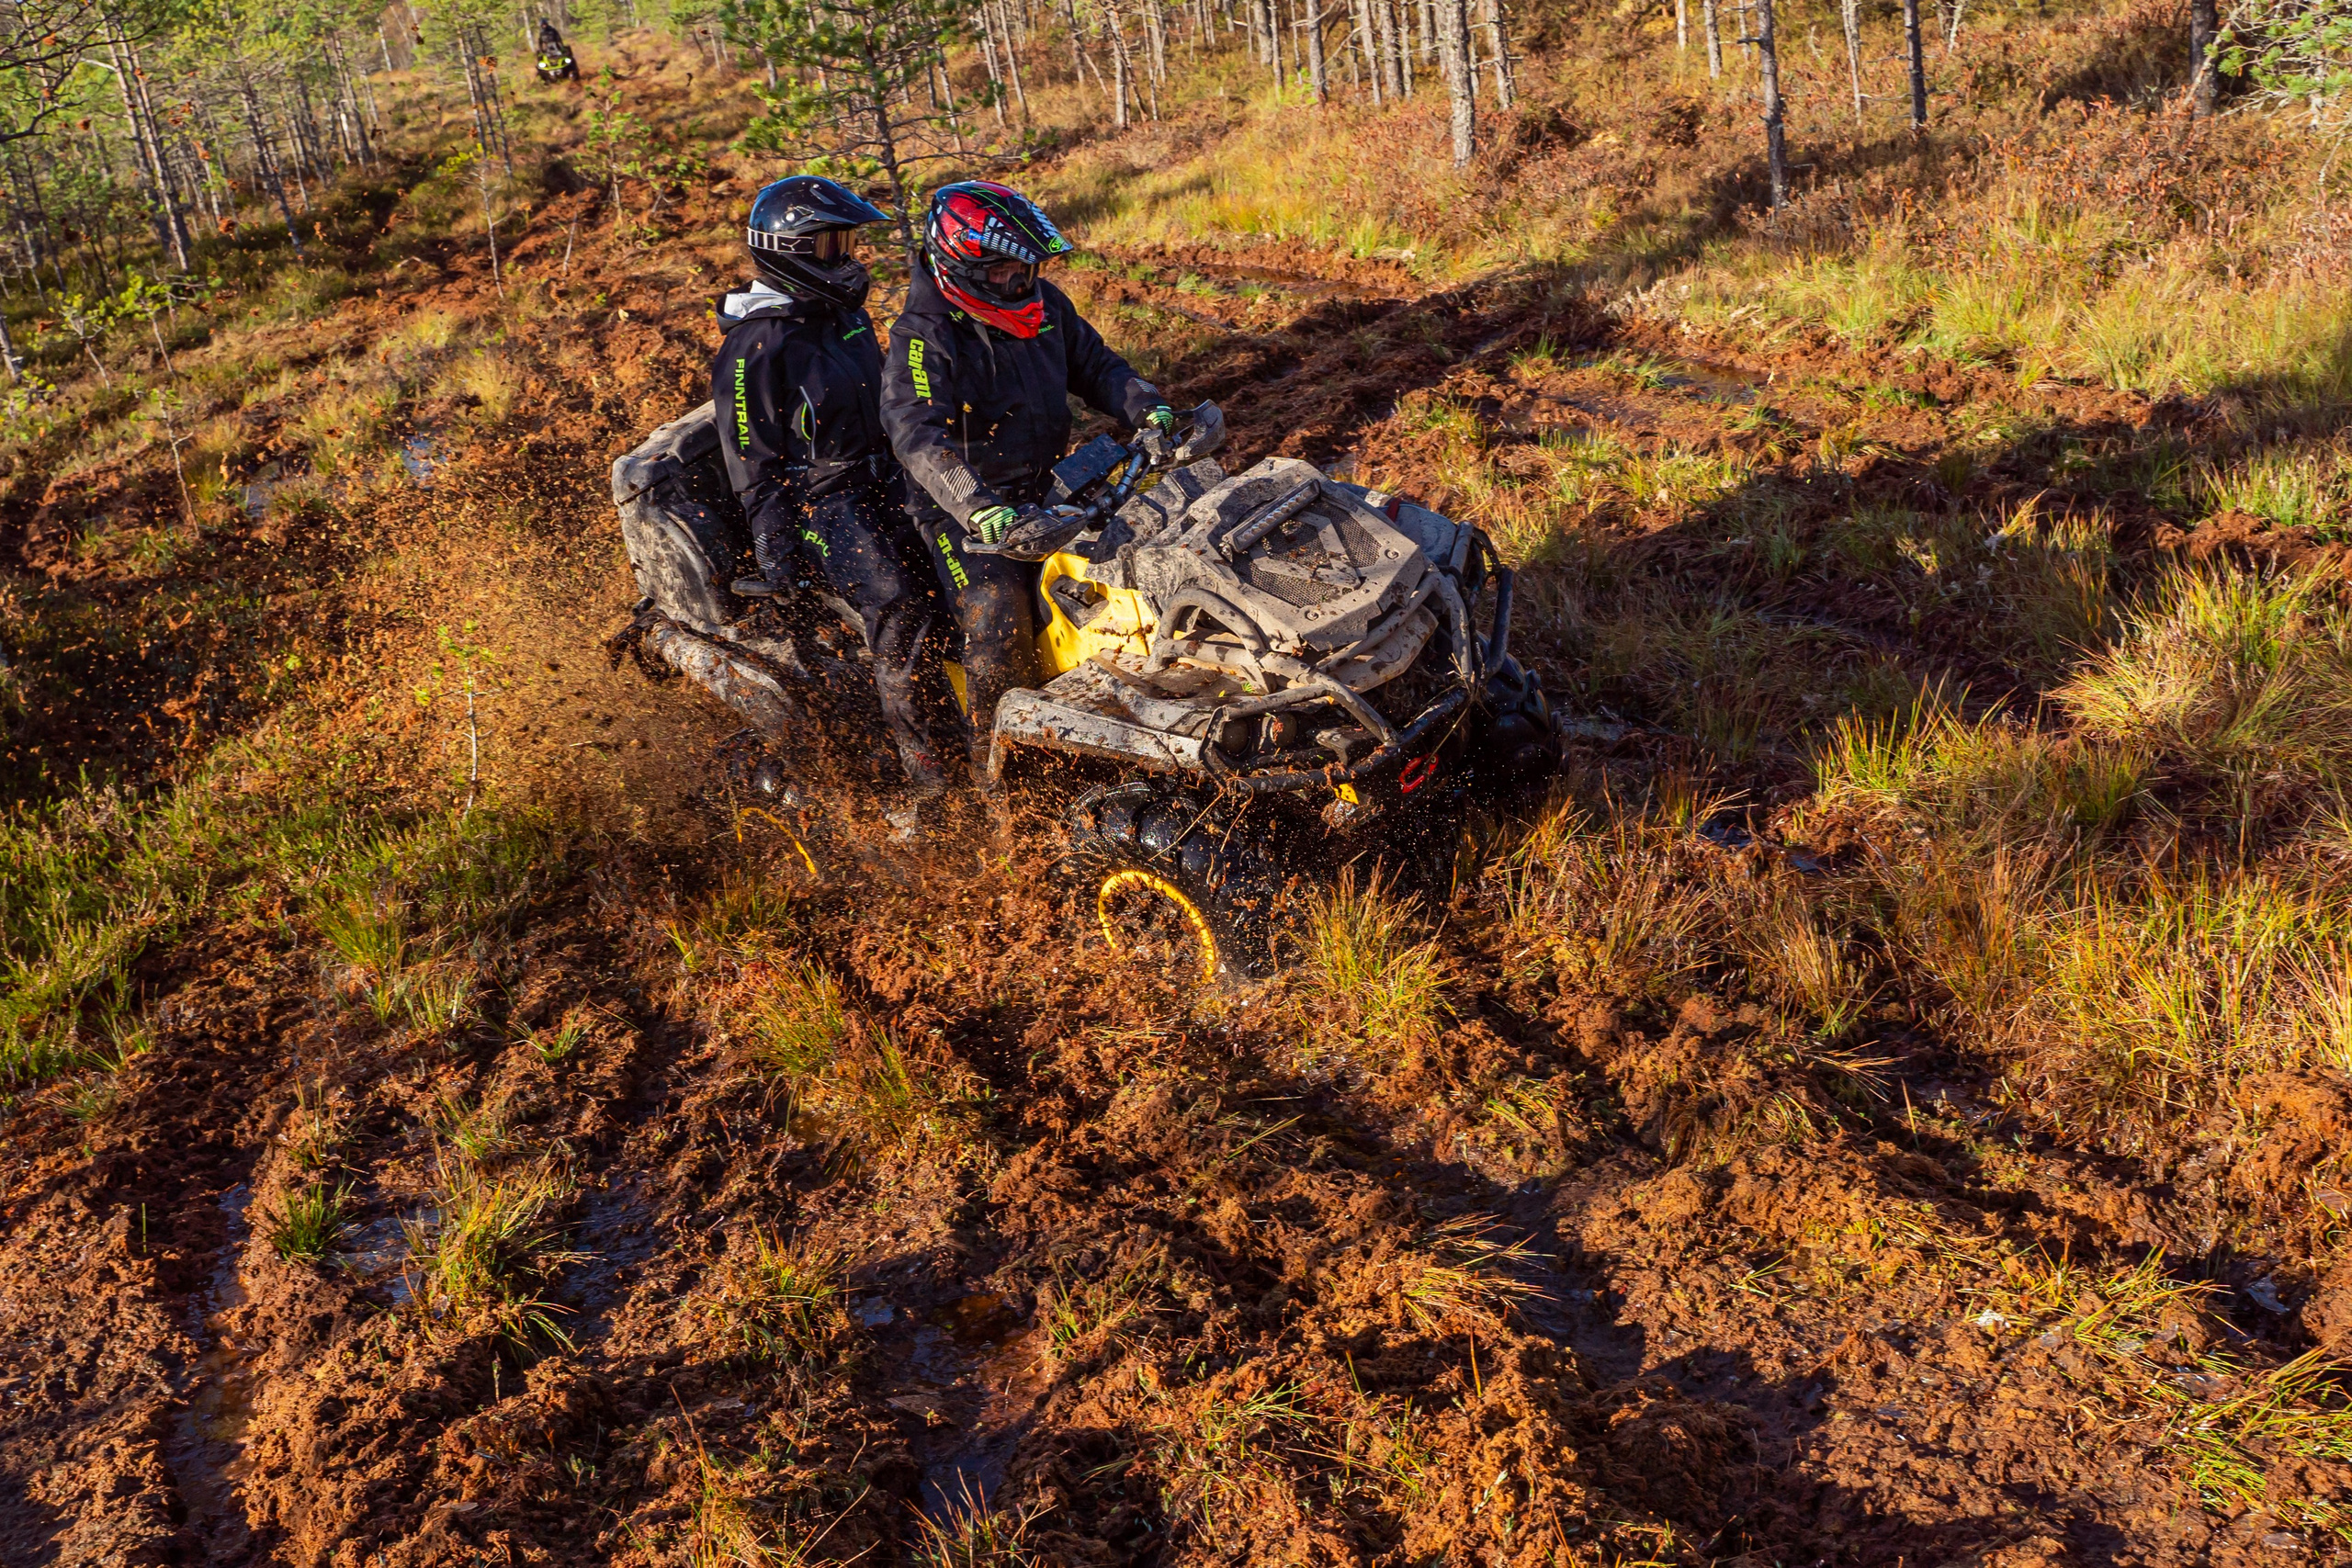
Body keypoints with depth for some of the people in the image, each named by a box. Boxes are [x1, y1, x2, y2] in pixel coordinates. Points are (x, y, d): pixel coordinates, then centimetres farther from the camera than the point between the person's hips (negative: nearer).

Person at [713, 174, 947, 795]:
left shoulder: (846, 311, 11)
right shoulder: (754, 346, -14)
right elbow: (752, 454, -12)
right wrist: (769, 537, -15)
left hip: (879, 475, 8)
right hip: (818, 493, -8)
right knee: (893, 602, -24)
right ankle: (914, 748, -16)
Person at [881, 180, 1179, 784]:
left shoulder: (1044, 304, 2)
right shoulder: (925, 336, -20)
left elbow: (1095, 364, 15)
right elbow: (917, 434, -34)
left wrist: (1146, 408, -6)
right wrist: (977, 506, -49)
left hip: (1046, 491, 7)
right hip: (964, 511, -7)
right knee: (997, 620, -24)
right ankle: (995, 758, -5)